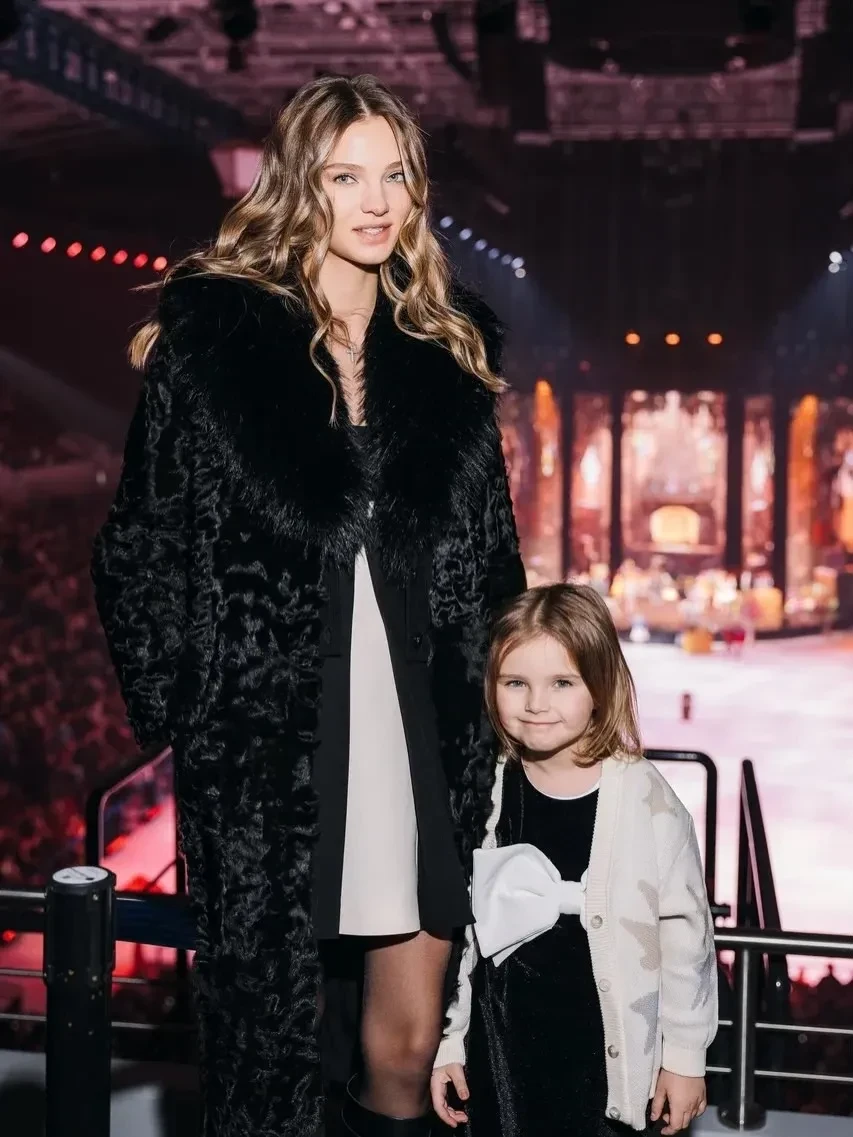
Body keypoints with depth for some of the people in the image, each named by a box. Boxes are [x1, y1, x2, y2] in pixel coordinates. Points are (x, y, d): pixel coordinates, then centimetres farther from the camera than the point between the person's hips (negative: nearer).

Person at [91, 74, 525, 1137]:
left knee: (410, 1045, 10)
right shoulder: (212, 331, -2)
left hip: (422, 736, 3)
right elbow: (142, 541, -1)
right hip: (266, 739, -3)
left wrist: (492, 710, 7)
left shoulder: (449, 348, 10)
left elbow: (492, 560, 13)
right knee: (266, 1031, 8)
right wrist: (179, 705, -6)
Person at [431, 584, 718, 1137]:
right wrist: (451, 1042, 8)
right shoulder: (485, 792, -4)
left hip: (602, 1051, -2)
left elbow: (685, 929, -5)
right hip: (499, 1048, 3)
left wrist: (685, 1054, -1)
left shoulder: (645, 799, -13)